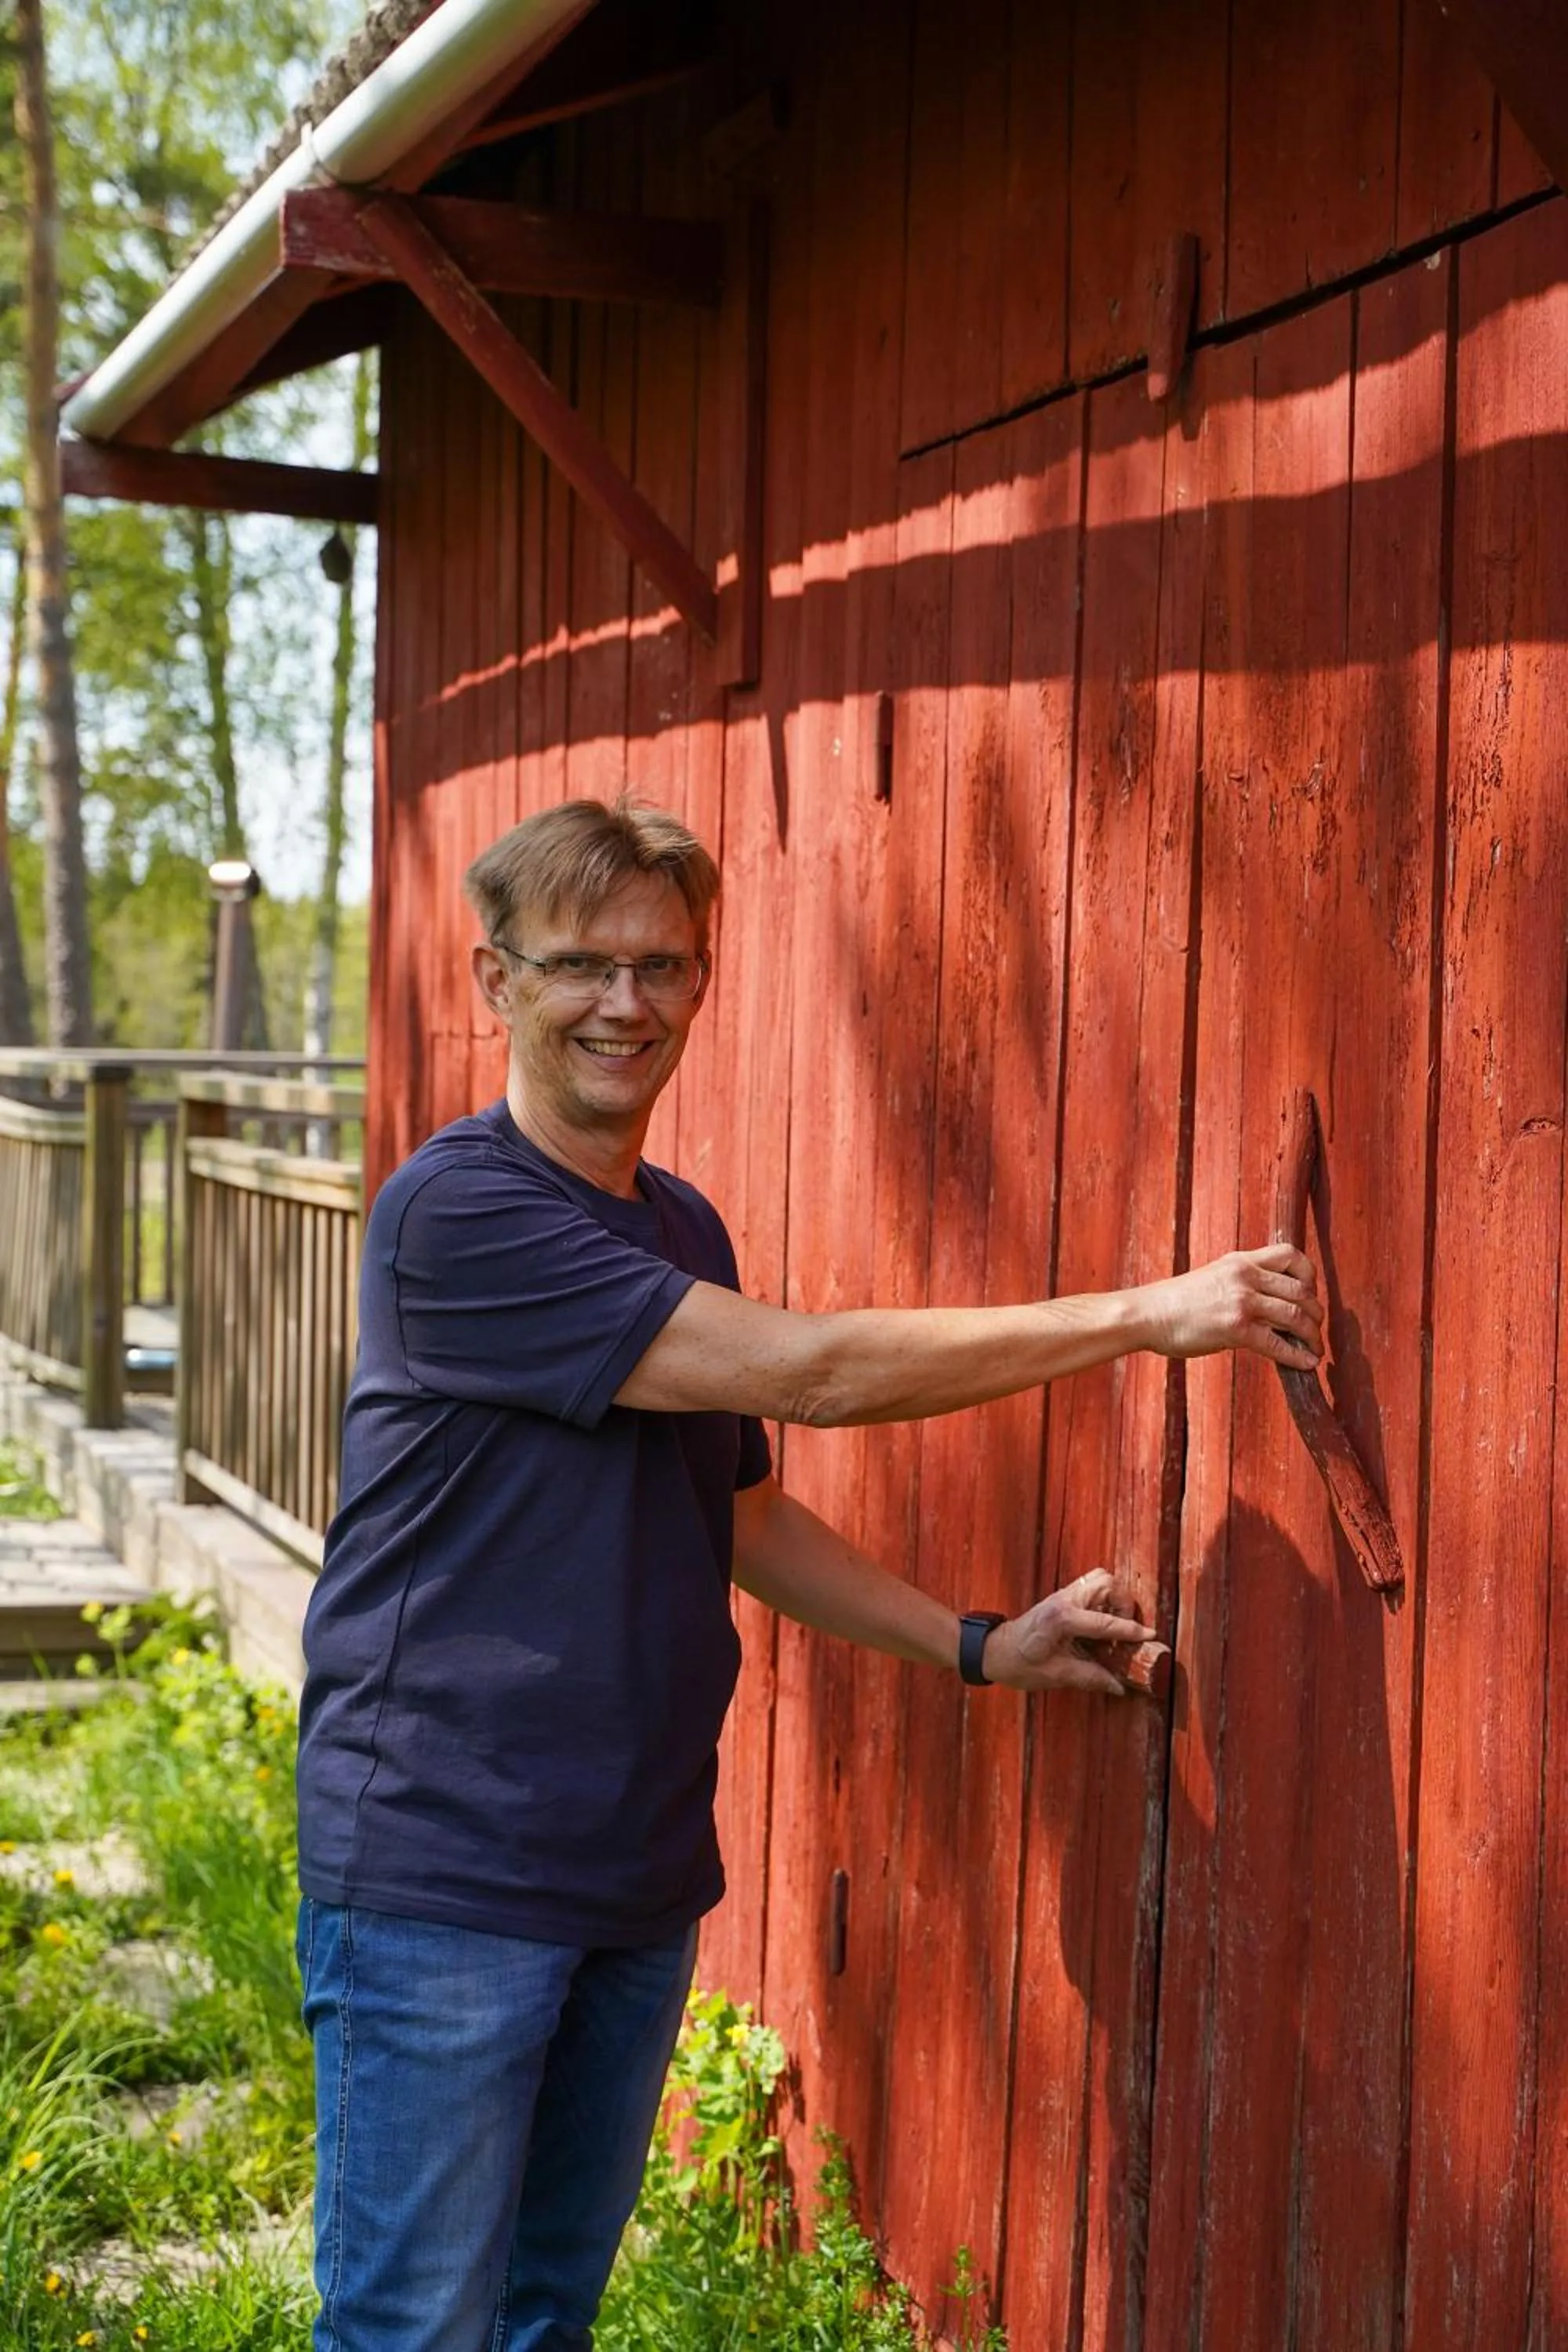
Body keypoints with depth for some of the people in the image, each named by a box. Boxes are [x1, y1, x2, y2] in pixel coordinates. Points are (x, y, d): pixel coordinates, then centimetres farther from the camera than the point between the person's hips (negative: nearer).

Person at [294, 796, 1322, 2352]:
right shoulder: (456, 1212, -16)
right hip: (441, 1879, -8)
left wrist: (981, 1646, 9)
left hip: (638, 1876, 8)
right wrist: (1144, 1316, -17)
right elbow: (805, 1371, -21)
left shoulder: (683, 1232, 11)